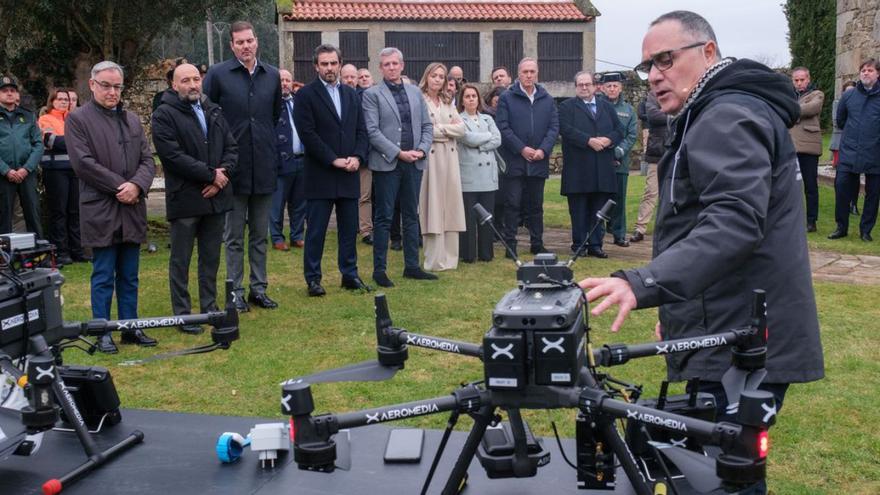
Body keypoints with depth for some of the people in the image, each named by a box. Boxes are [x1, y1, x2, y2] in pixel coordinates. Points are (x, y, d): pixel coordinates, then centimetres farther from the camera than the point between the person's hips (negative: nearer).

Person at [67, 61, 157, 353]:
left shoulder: (132, 120, 15)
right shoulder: (78, 119, -1)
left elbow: (148, 159, 10)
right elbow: (83, 163, -11)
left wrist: (136, 186, -9)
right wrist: (119, 186, -12)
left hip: (132, 210, 5)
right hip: (101, 212, -5)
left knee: (129, 277, 11)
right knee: (103, 277, 1)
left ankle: (131, 327, 19)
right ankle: (103, 332, 10)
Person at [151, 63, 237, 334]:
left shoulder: (214, 111, 14)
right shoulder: (164, 115, -6)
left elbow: (232, 147, 11)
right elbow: (173, 156, -16)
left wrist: (223, 172, -8)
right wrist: (211, 174, -15)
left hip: (215, 197, 6)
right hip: (185, 198, -6)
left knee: (211, 257, 13)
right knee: (181, 260, 3)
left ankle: (209, 306, 24)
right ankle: (182, 314, 10)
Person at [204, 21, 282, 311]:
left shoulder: (272, 76, 6)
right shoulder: (217, 74, -5)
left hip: (264, 167, 3)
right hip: (234, 167, -3)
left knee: (260, 235, 11)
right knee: (234, 237, 6)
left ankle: (259, 288, 21)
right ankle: (236, 291, 15)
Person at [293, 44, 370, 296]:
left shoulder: (352, 95, 14)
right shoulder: (305, 95, -3)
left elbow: (361, 130, 12)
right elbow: (307, 134, -11)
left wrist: (357, 157, -5)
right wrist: (333, 160, -14)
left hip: (349, 173, 5)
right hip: (320, 174, -5)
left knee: (349, 228, 10)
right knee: (316, 230, 0)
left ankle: (350, 274, 19)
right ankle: (313, 278, 9)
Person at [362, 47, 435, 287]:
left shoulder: (415, 93, 14)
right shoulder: (371, 95, -1)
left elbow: (427, 126, 13)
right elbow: (372, 131, -9)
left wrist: (422, 150, -5)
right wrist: (398, 153, -15)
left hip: (414, 163, 5)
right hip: (387, 164, -5)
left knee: (411, 216, 10)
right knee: (384, 218, 0)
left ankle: (412, 266, 19)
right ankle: (379, 269, 7)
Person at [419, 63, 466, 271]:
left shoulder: (448, 102, 18)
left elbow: (461, 128, 9)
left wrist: (440, 128, -5)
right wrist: (448, 130, -4)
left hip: (449, 158, 6)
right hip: (429, 158, -6)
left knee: (450, 205, 5)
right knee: (432, 205, -4)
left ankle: (449, 258, 11)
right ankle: (434, 260, -1)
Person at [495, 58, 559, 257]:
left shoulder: (547, 100, 9)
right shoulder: (507, 98, 0)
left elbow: (554, 127, 5)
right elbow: (502, 127, -6)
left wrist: (543, 150, -9)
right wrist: (521, 149, -13)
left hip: (539, 162, 3)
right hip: (514, 162, -3)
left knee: (536, 205, 11)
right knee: (512, 204, -1)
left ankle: (537, 244, 19)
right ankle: (510, 245, 4)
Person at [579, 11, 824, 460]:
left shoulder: (728, 117, -15)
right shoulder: (717, 115, 20)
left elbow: (735, 221, -30)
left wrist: (645, 283, -40)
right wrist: (675, 305, 29)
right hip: (740, 341, 11)